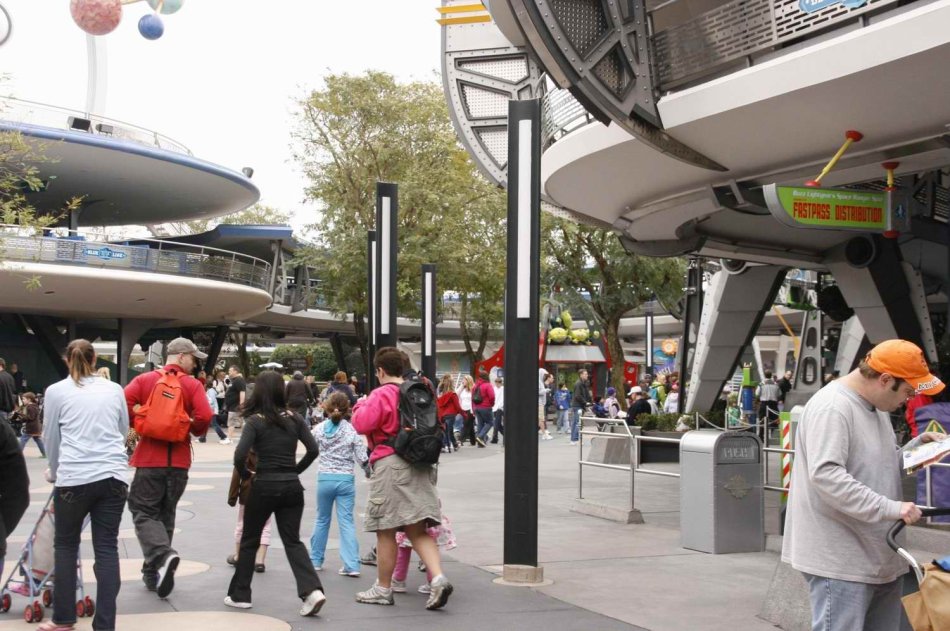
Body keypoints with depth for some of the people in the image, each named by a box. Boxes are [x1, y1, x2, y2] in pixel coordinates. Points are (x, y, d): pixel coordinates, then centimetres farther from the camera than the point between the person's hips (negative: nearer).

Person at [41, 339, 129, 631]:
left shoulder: (56, 391, 5)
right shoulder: (114, 390, 11)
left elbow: (52, 439, 13)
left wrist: (54, 472, 30)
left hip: (73, 477, -2)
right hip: (113, 475, 2)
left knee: (65, 544, 15)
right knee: (107, 547, 4)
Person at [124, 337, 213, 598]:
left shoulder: (145, 379, 0)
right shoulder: (192, 385, -2)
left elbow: (123, 402, -13)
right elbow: (205, 416, -14)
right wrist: (194, 430, 7)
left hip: (150, 458, -1)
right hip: (179, 461, 1)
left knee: (144, 512, 3)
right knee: (166, 514, 14)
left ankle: (162, 555, -24)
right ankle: (153, 575, 20)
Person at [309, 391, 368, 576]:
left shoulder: (319, 429, -2)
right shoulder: (352, 430, -7)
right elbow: (362, 459, -5)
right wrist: (369, 471, 12)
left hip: (324, 478, 2)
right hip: (346, 479, -2)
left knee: (322, 519, 17)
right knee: (346, 521, 1)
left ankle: (316, 560, 25)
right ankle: (351, 565, -5)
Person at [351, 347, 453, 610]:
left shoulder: (381, 394, -11)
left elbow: (362, 424, -16)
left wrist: (360, 406, 2)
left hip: (390, 465, -7)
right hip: (420, 468, 7)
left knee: (386, 531, 5)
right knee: (418, 530, 8)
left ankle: (383, 589, 15)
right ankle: (438, 577, -11)